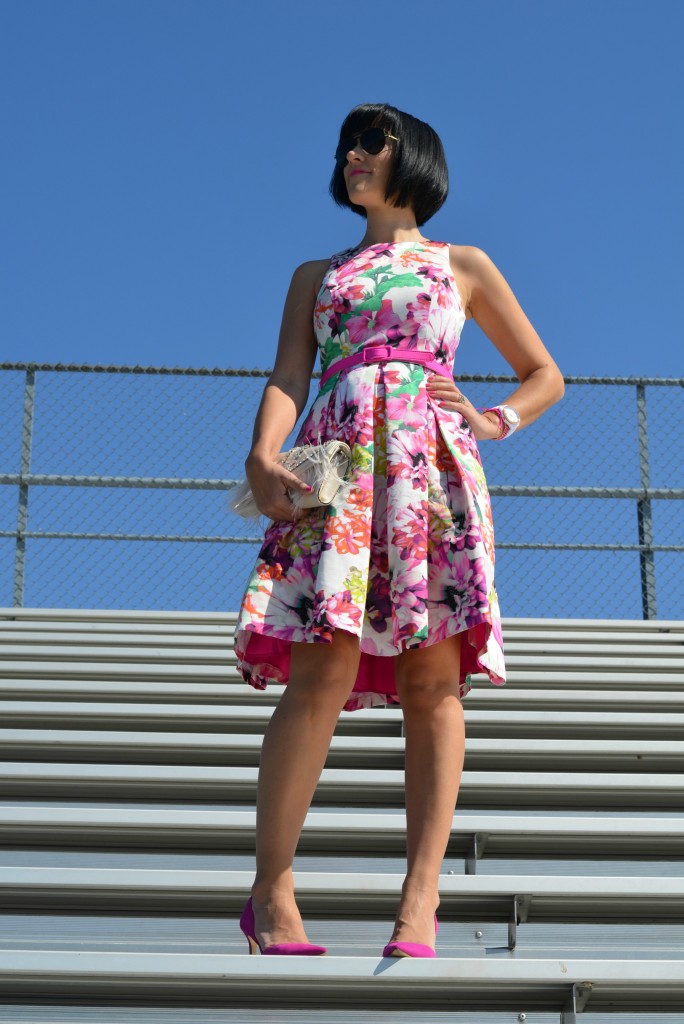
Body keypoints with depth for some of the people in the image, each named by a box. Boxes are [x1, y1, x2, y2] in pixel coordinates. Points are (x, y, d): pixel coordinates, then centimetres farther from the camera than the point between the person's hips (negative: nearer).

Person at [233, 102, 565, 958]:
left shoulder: (463, 266, 23)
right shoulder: (315, 275, 26)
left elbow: (545, 376, 24)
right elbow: (286, 379, 10)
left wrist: (493, 422, 4)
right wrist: (263, 458, -10)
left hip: (432, 465, 0)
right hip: (337, 462, 0)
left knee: (433, 680, -11)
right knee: (324, 668, -16)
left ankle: (419, 904, -13)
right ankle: (271, 893, -11)